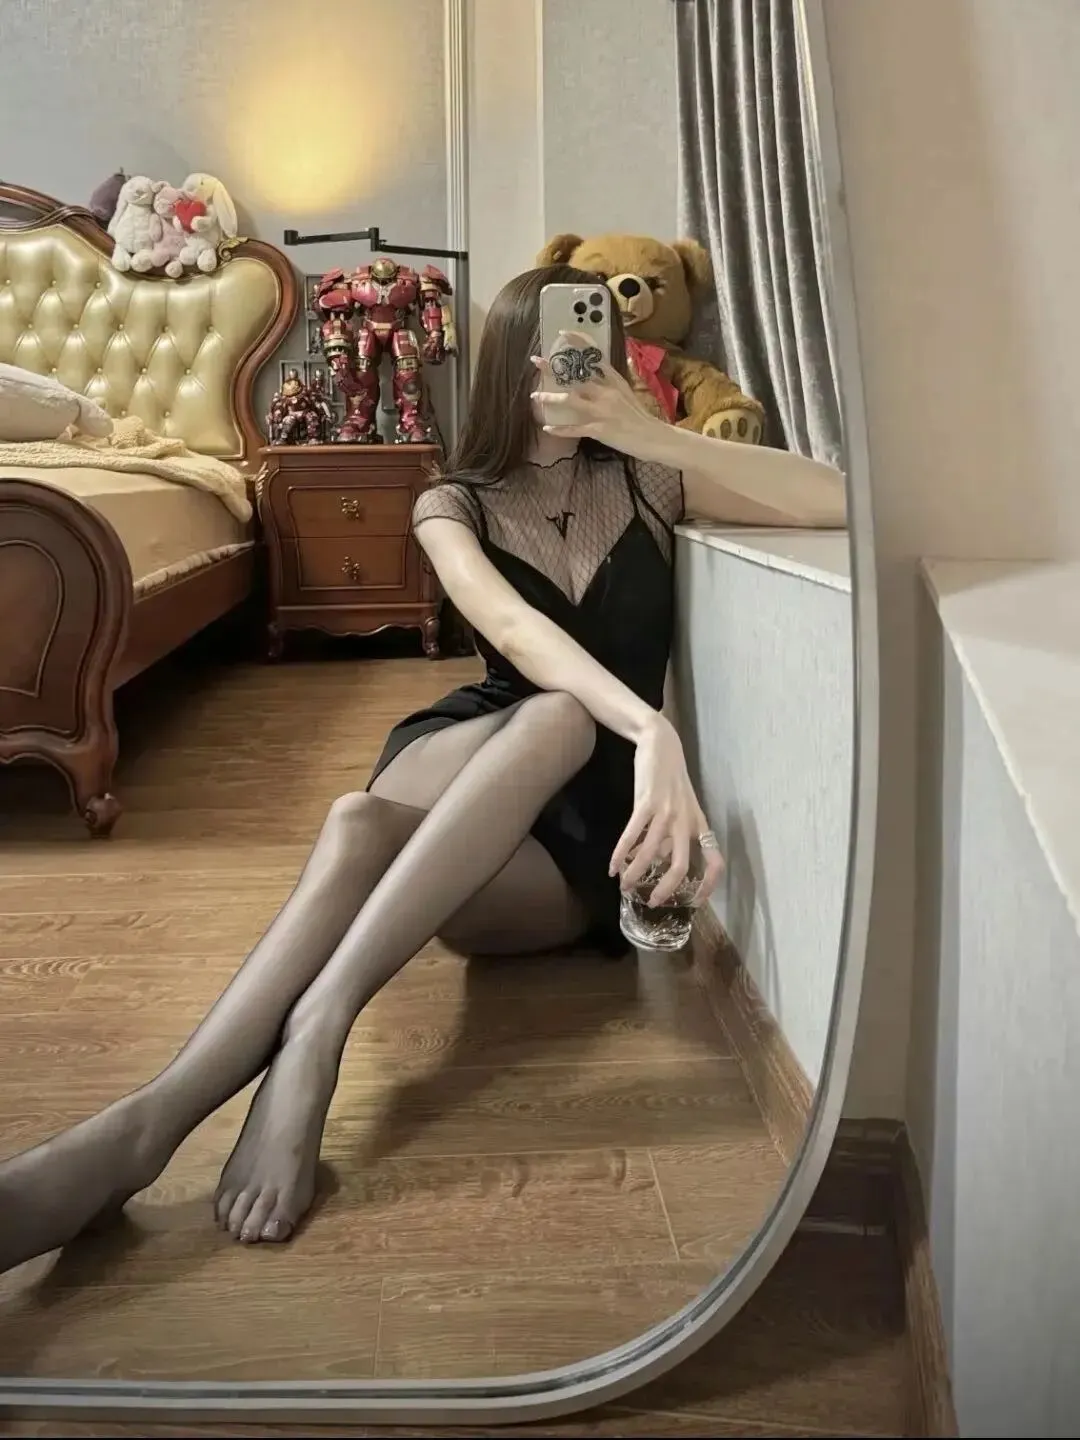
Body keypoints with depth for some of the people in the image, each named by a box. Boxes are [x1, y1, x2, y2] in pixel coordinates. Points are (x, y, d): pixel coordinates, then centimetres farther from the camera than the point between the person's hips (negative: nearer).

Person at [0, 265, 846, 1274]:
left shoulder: (643, 480, 7)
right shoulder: (455, 506, 5)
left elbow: (843, 502, -8)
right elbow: (515, 631, -18)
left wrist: (651, 435, -16)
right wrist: (650, 725, -37)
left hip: (588, 837, 1)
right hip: (465, 762, -1)